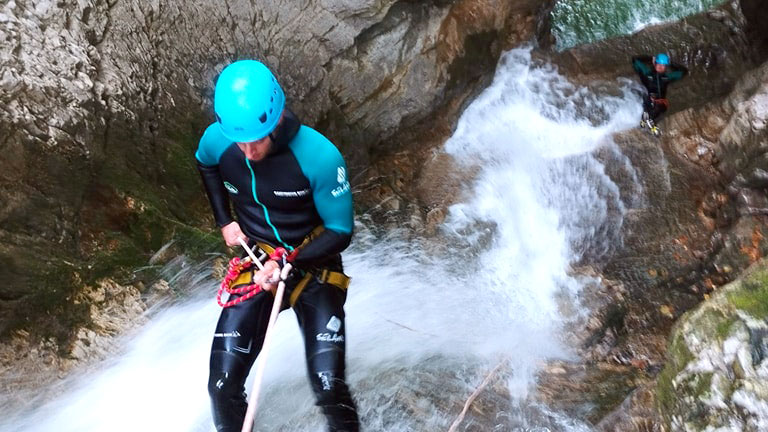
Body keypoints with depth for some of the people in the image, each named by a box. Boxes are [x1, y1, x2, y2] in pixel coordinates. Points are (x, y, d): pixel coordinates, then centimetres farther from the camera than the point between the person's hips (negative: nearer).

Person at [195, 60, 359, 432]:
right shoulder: (216, 141, -14)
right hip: (256, 268, 3)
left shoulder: (319, 157, -27)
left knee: (329, 389, -17)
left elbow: (340, 232, -14)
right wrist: (224, 220, 5)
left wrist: (285, 263, -24)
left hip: (315, 272, -3)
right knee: (223, 387, -5)